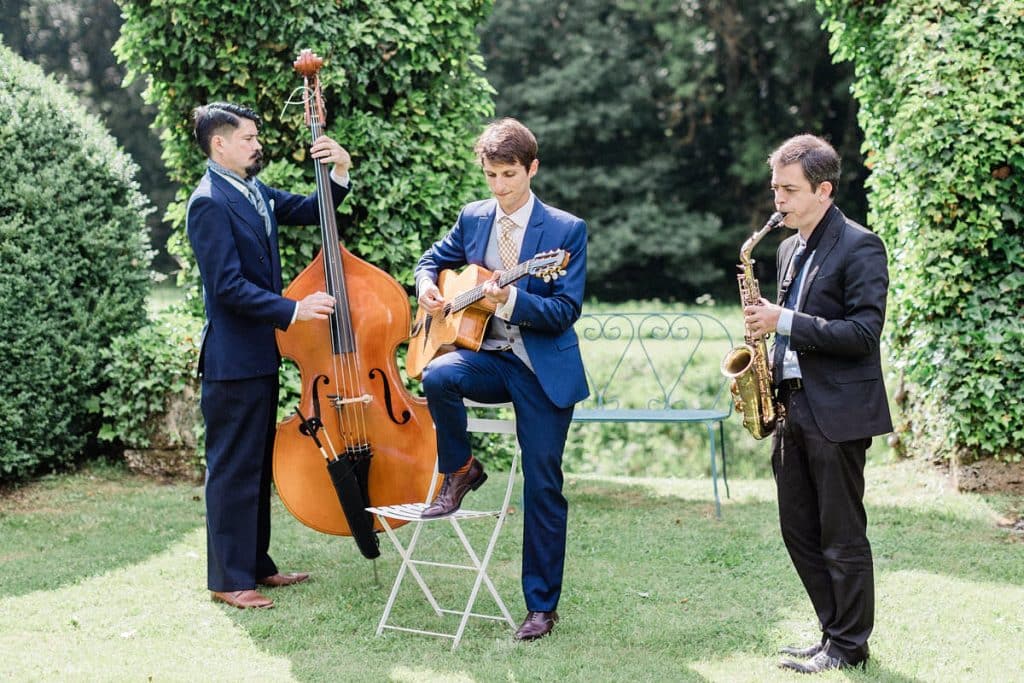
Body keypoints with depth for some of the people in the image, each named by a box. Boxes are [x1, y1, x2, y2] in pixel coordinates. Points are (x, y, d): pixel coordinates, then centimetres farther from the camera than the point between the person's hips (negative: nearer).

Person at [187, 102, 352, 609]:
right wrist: (293, 310, -27)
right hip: (233, 361, -10)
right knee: (234, 469, -3)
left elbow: (310, 211, 13)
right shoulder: (210, 203, -17)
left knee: (258, 466, 17)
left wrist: (340, 172, -5)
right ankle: (229, 580, 4)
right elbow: (229, 285, -23)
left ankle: (256, 564, 27)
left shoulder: (254, 191, 11)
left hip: (260, 355, 10)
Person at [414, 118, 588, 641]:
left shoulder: (566, 230, -7)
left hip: (544, 369, -3)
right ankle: (459, 471, -4)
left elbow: (567, 310, -13)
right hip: (487, 356, 4)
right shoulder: (473, 218, 7)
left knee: (542, 486, -4)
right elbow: (434, 259, 22)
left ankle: (542, 607, 7)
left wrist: (510, 299, -29)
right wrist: (427, 286, -2)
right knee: (437, 377, -31)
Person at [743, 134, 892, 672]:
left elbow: (864, 334, -18)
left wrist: (785, 322, -20)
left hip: (837, 413, -8)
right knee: (799, 532, 11)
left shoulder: (859, 247, -10)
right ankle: (835, 631, 22)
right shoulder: (790, 249, 15)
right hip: (793, 408, 8)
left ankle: (848, 646, 9)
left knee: (842, 537, -1)